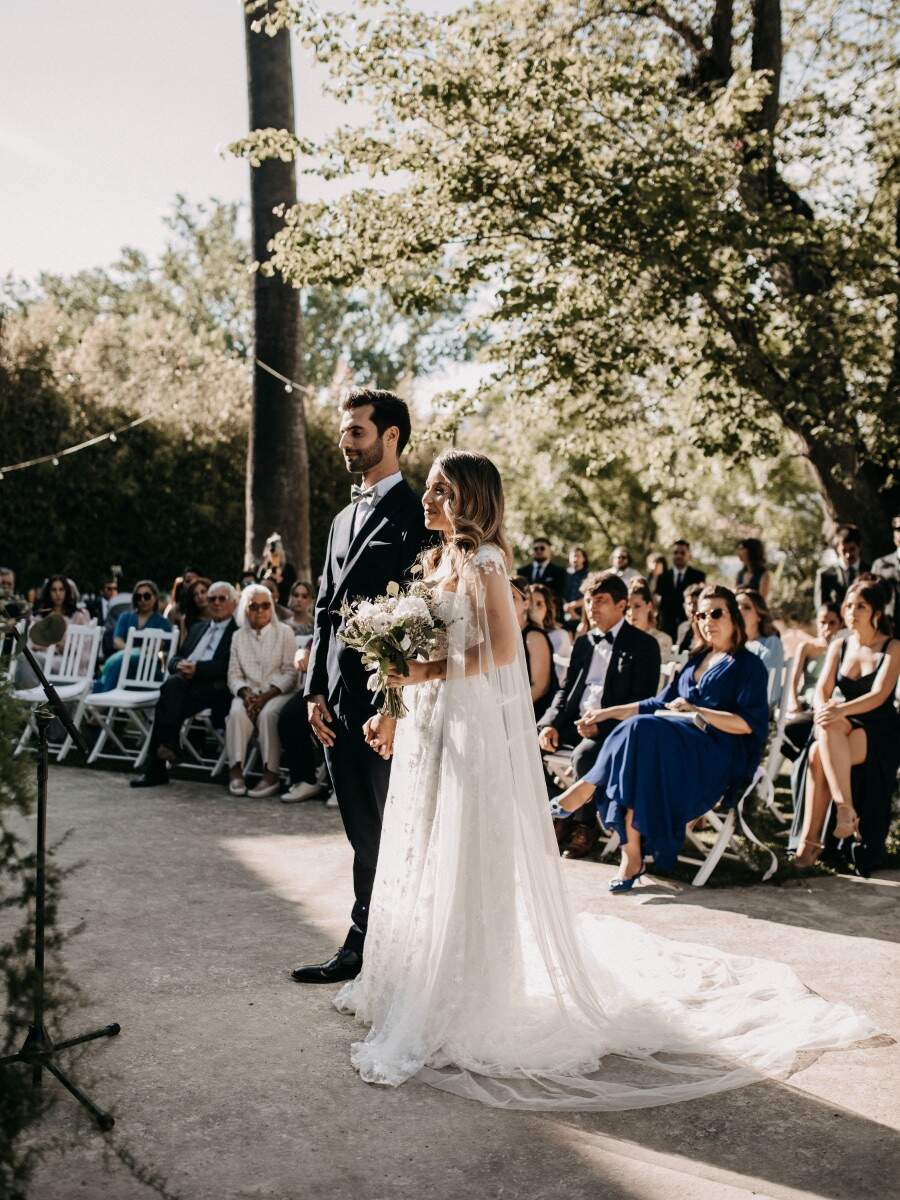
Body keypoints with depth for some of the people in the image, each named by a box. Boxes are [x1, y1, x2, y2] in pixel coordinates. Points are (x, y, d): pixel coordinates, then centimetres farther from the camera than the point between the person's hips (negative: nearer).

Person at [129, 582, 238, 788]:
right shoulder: (197, 627, 30)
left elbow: (230, 666, -7)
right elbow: (174, 658, 24)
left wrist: (198, 668, -15)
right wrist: (179, 664, -1)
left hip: (215, 686, -5)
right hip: (185, 680, 5)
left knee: (171, 690, -31)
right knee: (172, 685, -31)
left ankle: (156, 768, -31)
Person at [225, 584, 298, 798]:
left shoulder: (284, 632, 5)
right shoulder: (238, 636, 15)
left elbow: (290, 673, -2)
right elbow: (234, 675, 9)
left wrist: (266, 696, -15)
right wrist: (246, 694, -13)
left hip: (279, 691, -2)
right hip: (249, 692, 2)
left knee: (268, 713, -35)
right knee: (237, 712, -31)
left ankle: (271, 774, -34)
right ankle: (235, 770, -31)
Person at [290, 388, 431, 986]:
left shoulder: (412, 513, -9)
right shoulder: (345, 519, 19)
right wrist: (317, 690, 11)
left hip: (385, 700, -8)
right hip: (340, 698, 9)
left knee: (390, 831, 2)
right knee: (364, 832, 14)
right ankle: (364, 946, 23)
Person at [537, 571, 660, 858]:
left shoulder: (643, 645, -1)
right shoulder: (583, 643, 20)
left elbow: (642, 701, -10)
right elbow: (566, 689, 17)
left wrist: (601, 725, -23)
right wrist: (550, 723, -4)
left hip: (613, 727, -6)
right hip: (575, 722, 7)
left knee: (584, 754, -34)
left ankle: (585, 824, -14)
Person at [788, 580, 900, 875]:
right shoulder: (838, 646, 11)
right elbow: (821, 690, 1)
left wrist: (842, 711, -33)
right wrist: (823, 712, -22)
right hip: (842, 729, 4)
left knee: (819, 754, -31)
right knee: (827, 729, -34)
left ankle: (810, 839, -30)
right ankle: (845, 808, -40)